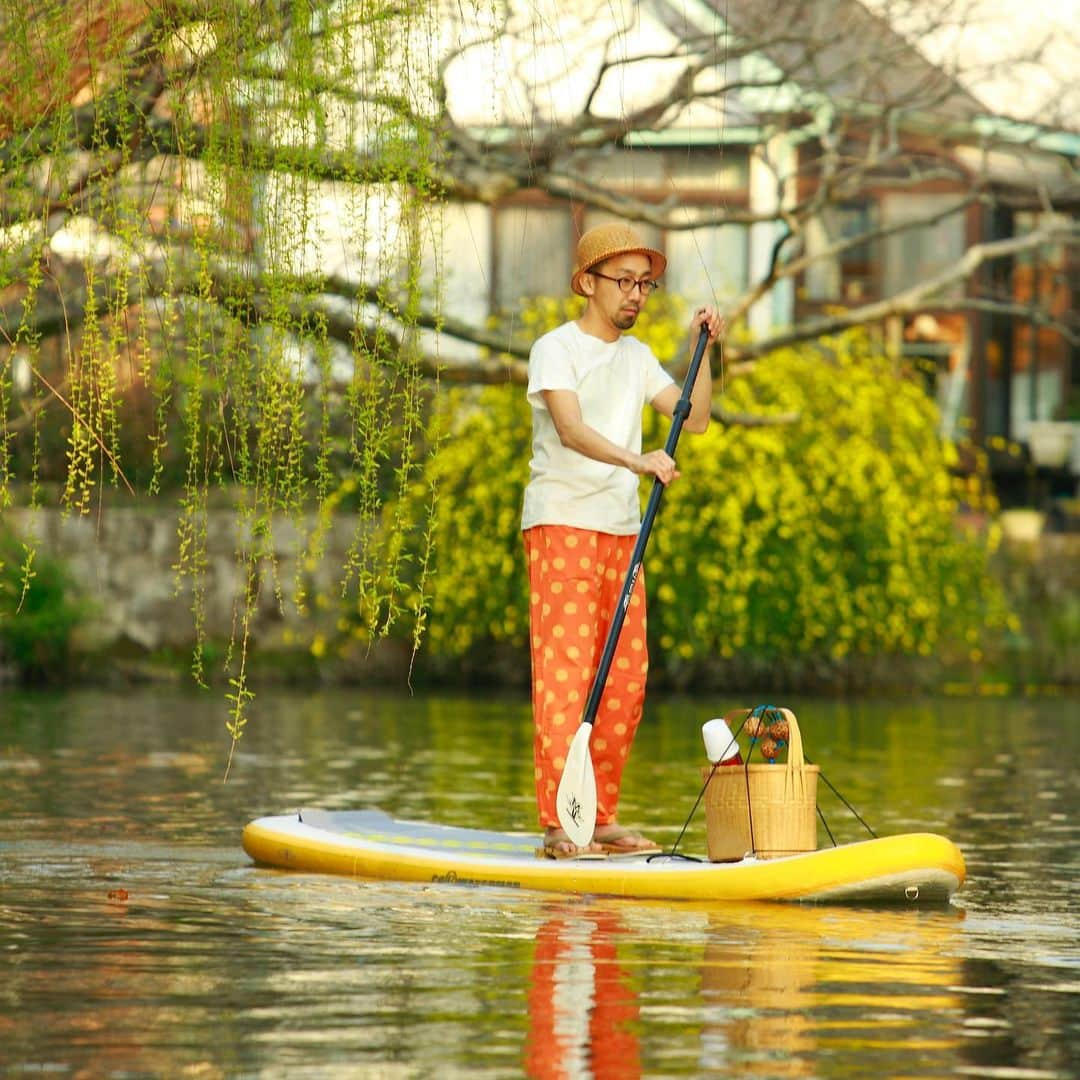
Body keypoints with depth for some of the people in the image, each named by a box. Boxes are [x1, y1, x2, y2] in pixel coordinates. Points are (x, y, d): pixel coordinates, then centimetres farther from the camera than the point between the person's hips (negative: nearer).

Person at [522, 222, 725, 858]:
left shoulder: (637, 356, 17)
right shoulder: (557, 349, -5)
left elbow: (695, 417, 13)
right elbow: (570, 429, -20)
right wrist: (636, 460, -35)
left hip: (621, 531, 7)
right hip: (562, 524, -7)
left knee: (626, 678, 4)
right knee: (564, 669, -12)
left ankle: (602, 818, 10)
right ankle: (559, 824, -17)